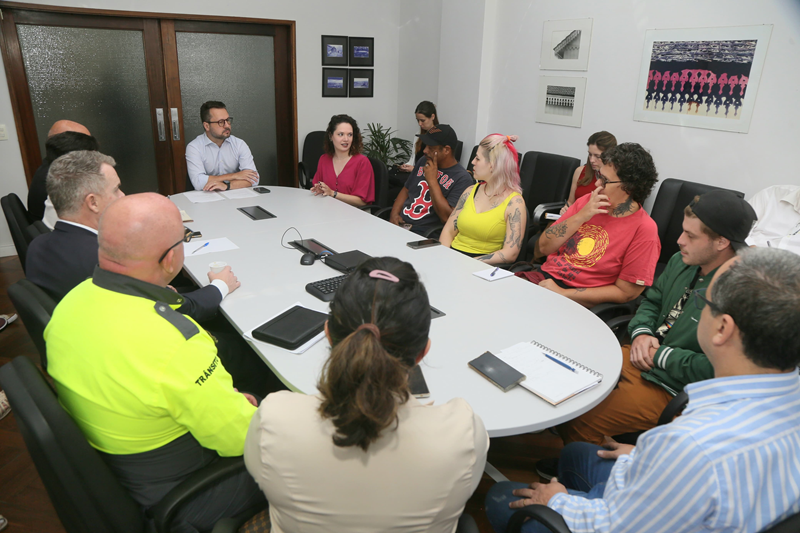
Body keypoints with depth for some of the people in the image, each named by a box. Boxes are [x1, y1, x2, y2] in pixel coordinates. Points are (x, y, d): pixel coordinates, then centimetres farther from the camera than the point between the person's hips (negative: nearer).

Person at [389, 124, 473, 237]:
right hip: (398, 223, 7)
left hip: (422, 233, -6)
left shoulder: (462, 178, -9)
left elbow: (447, 218, -17)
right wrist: (394, 214, 3)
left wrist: (432, 180, -14)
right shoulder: (423, 162, 14)